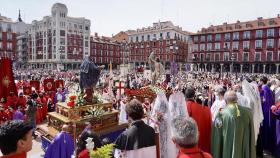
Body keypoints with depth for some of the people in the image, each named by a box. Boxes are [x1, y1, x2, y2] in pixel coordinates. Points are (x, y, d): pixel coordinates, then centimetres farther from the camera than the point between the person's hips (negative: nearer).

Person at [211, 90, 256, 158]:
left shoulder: (221, 114, -19)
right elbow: (251, 136, 1)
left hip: (228, 152, -3)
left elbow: (217, 139, -13)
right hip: (245, 152, 3)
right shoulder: (247, 112, -8)